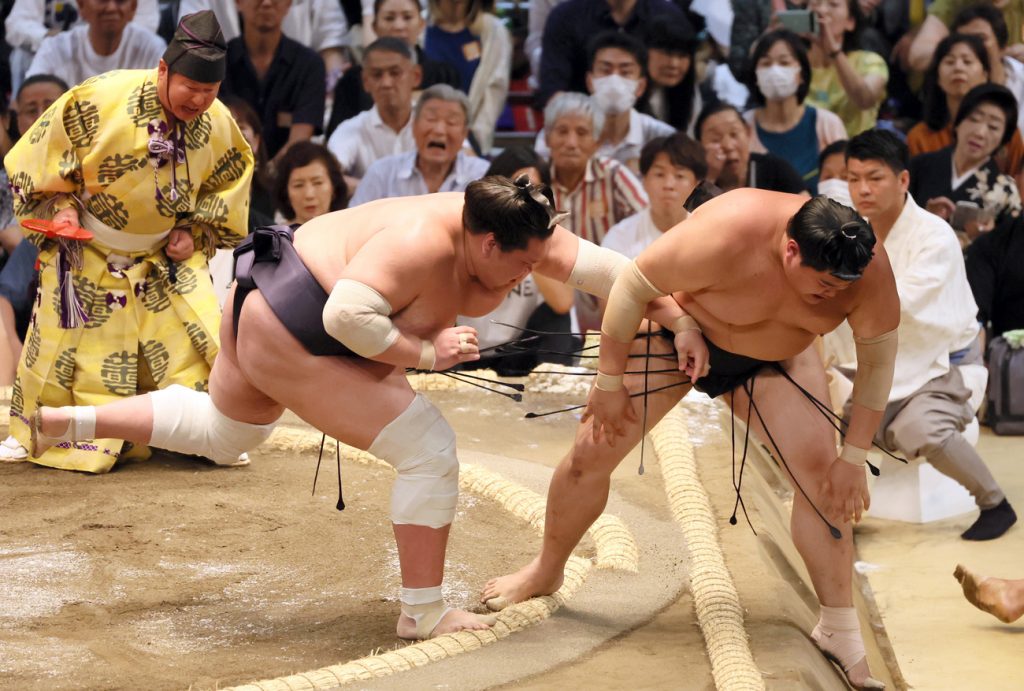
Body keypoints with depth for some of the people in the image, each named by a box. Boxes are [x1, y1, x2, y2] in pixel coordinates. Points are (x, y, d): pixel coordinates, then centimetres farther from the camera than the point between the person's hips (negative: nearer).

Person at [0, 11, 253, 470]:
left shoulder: (218, 125, -14)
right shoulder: (99, 101, -27)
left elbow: (228, 188, 5)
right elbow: (42, 158, -12)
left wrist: (195, 233, -6)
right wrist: (60, 206, -19)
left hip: (167, 258, 3)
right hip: (86, 255, -2)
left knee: (200, 343, -6)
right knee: (65, 349, 3)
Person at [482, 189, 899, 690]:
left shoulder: (867, 270, -30)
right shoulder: (725, 238, -41)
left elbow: (878, 358, -14)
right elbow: (632, 284, -27)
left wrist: (854, 457, -13)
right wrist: (609, 381, -20)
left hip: (775, 358, 2)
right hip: (676, 330, -2)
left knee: (820, 471, -13)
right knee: (592, 451, -3)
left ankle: (840, 629, -2)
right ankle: (545, 572, 24)